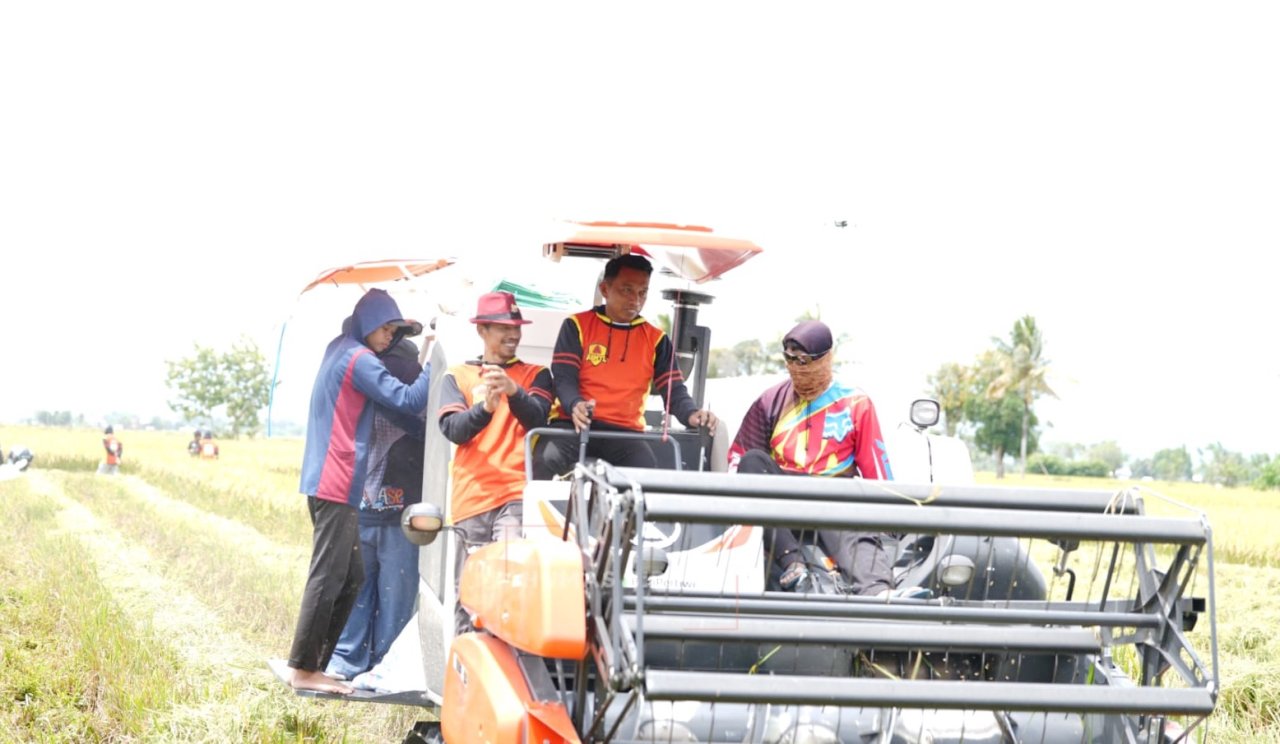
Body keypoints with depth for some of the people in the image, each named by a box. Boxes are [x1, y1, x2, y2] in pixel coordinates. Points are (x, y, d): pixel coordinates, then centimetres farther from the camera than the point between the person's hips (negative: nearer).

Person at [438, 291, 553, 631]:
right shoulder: (457, 377, 14)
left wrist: (513, 391, -23)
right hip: (472, 497, 2)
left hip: (518, 495, -1)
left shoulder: (535, 375, 14)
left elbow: (538, 420, -3)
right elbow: (452, 428, 0)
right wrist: (485, 408, -20)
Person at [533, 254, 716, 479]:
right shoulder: (577, 326, 7)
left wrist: (691, 414, -18)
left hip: (625, 432, 2)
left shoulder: (655, 339, 15)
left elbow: (674, 389, 8)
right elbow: (564, 379, -3)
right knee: (549, 460, -36)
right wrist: (575, 405, -28)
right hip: (574, 425, -2)